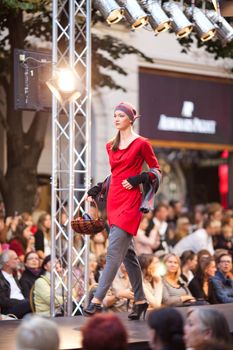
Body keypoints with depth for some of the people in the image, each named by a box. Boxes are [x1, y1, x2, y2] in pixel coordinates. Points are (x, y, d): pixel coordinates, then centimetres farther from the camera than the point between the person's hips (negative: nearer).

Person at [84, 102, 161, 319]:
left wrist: (139, 179, -14)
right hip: (113, 200, 7)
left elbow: (156, 170, 1)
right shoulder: (111, 146, 15)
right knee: (127, 252, 10)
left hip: (130, 201, -7)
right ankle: (140, 300, 18)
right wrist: (97, 190, 13)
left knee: (114, 250, -14)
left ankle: (97, 301, -17)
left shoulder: (141, 143, -4)